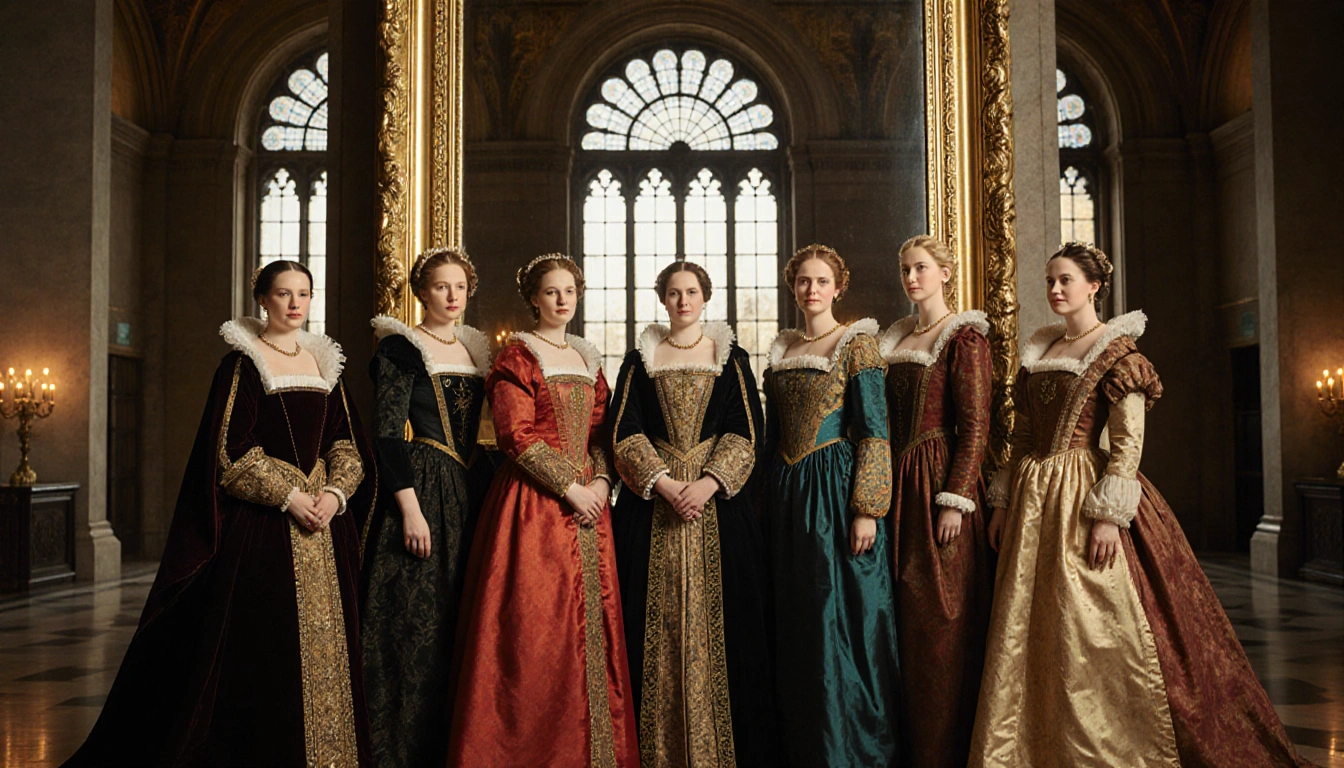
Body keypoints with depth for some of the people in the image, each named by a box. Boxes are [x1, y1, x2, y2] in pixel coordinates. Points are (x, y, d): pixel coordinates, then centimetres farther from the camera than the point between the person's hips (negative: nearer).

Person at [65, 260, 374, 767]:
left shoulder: (323, 360, 13)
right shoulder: (244, 360, -3)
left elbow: (348, 441, 11)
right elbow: (231, 449, -10)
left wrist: (335, 493, -6)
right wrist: (288, 497, -15)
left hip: (324, 517, 5)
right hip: (263, 521, -5)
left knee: (324, 641, 7)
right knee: (259, 644, -2)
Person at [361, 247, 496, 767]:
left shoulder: (475, 349, 15)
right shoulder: (401, 347, -4)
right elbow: (388, 435, -11)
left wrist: (493, 493, 12)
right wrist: (410, 509, -18)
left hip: (472, 490, 6)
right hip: (422, 490, -6)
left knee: (465, 622, 7)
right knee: (418, 624, -4)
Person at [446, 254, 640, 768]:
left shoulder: (588, 359, 17)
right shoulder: (517, 354, -2)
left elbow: (601, 431, 14)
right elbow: (516, 434, -12)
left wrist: (601, 481, -3)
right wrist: (569, 486, -14)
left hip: (587, 502, 6)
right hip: (534, 502, -6)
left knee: (590, 619, 6)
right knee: (534, 624, -6)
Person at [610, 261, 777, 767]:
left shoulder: (732, 358, 8)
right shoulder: (640, 359, 10)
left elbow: (747, 432, 0)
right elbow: (626, 432, 0)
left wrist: (710, 482, -15)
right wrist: (665, 483, -13)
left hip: (719, 498, 0)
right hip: (652, 498, 1)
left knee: (718, 618, -1)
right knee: (656, 622, 0)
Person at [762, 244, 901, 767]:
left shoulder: (858, 342, -4)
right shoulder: (782, 349, 14)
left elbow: (874, 432, -11)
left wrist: (867, 510, -18)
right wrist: (772, 503, 13)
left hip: (837, 490, -6)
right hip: (789, 496, 6)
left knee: (844, 621, -3)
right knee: (796, 628, 10)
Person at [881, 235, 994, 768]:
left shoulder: (963, 336, -4)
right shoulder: (894, 338, 16)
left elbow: (974, 427, -11)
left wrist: (955, 501, -18)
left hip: (938, 480, -7)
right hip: (896, 483, 7)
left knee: (939, 621, -2)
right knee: (901, 619, 9)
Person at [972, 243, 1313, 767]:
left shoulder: (1117, 350, -3)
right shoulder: (1038, 351, 15)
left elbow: (1129, 442, -11)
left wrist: (1108, 514, -19)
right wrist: (1002, 504, 11)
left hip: (1084, 494, -6)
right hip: (1033, 499, 6)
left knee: (1092, 632, -5)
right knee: (1026, 635, 7)